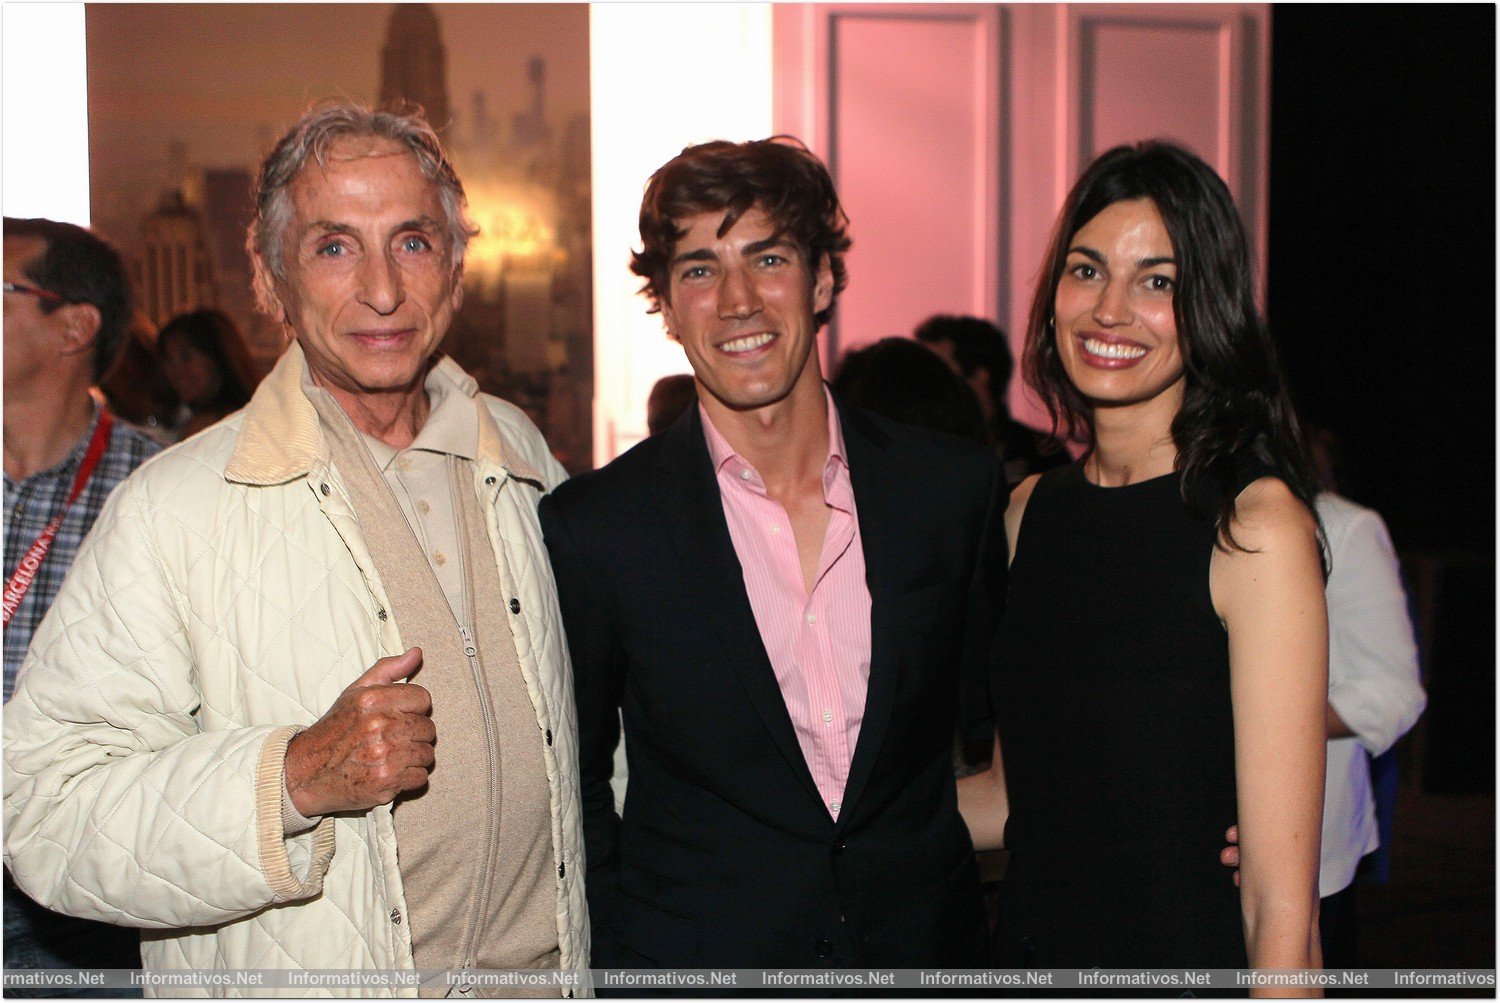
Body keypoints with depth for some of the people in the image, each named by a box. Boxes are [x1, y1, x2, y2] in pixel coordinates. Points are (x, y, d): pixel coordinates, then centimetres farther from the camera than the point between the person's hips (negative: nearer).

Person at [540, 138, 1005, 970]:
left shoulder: (956, 488, -3)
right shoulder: (594, 527, -9)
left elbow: (995, 721, 7)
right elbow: (572, 783, 0)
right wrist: (624, 959, -5)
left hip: (926, 950, 2)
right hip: (692, 957, -2)